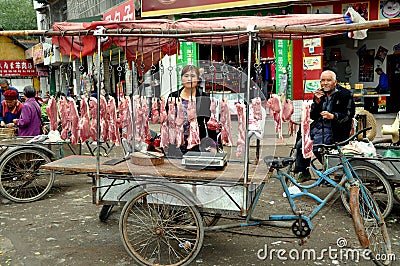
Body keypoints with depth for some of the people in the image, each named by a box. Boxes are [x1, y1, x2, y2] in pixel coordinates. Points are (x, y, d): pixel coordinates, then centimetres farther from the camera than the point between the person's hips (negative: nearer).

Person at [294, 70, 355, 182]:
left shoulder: (345, 94, -1)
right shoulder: (320, 94, 15)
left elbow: (348, 115, -9)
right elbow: (312, 116, 10)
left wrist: (332, 116, -25)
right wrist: (317, 101, -5)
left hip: (334, 129, -6)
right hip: (318, 126, 6)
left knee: (316, 145, -27)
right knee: (300, 145, -11)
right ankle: (303, 173, 5)